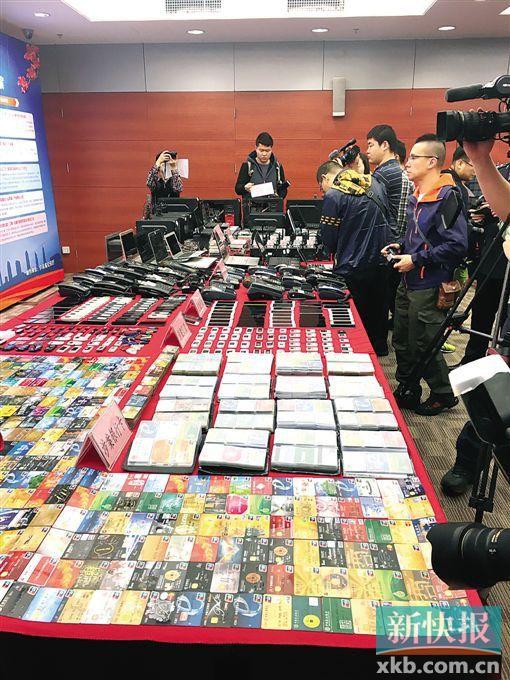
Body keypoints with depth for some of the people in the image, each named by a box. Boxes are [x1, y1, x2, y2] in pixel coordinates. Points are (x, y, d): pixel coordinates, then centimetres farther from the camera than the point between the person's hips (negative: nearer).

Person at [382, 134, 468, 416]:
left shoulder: (446, 197, -17)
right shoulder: (416, 196, 11)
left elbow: (457, 244, -24)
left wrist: (416, 260, -21)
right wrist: (400, 247, 6)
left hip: (429, 286, -9)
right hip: (408, 283, 9)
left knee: (423, 345, 2)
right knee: (402, 341, 16)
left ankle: (443, 394, 24)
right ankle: (407, 391, 32)